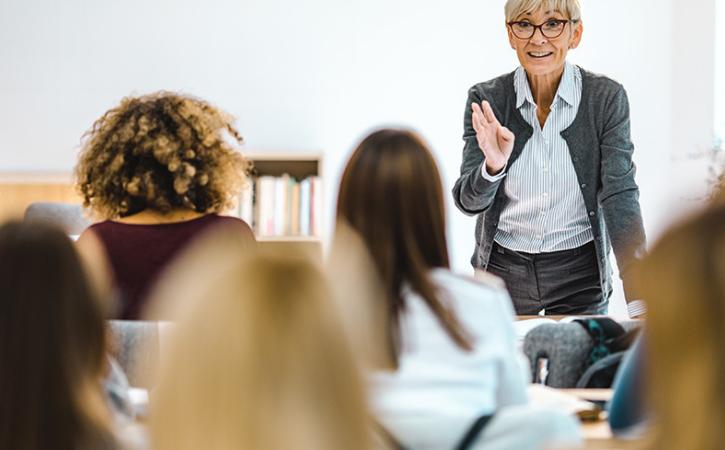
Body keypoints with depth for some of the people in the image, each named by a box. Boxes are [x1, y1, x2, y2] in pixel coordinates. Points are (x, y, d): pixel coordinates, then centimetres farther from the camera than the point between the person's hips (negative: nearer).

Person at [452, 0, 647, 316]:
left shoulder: (607, 98, -10)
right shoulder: (486, 100, -8)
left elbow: (619, 197, -15)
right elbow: (468, 201, -10)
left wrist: (640, 302, -27)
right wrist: (493, 167, -33)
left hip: (580, 277, -1)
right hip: (503, 271, 1)